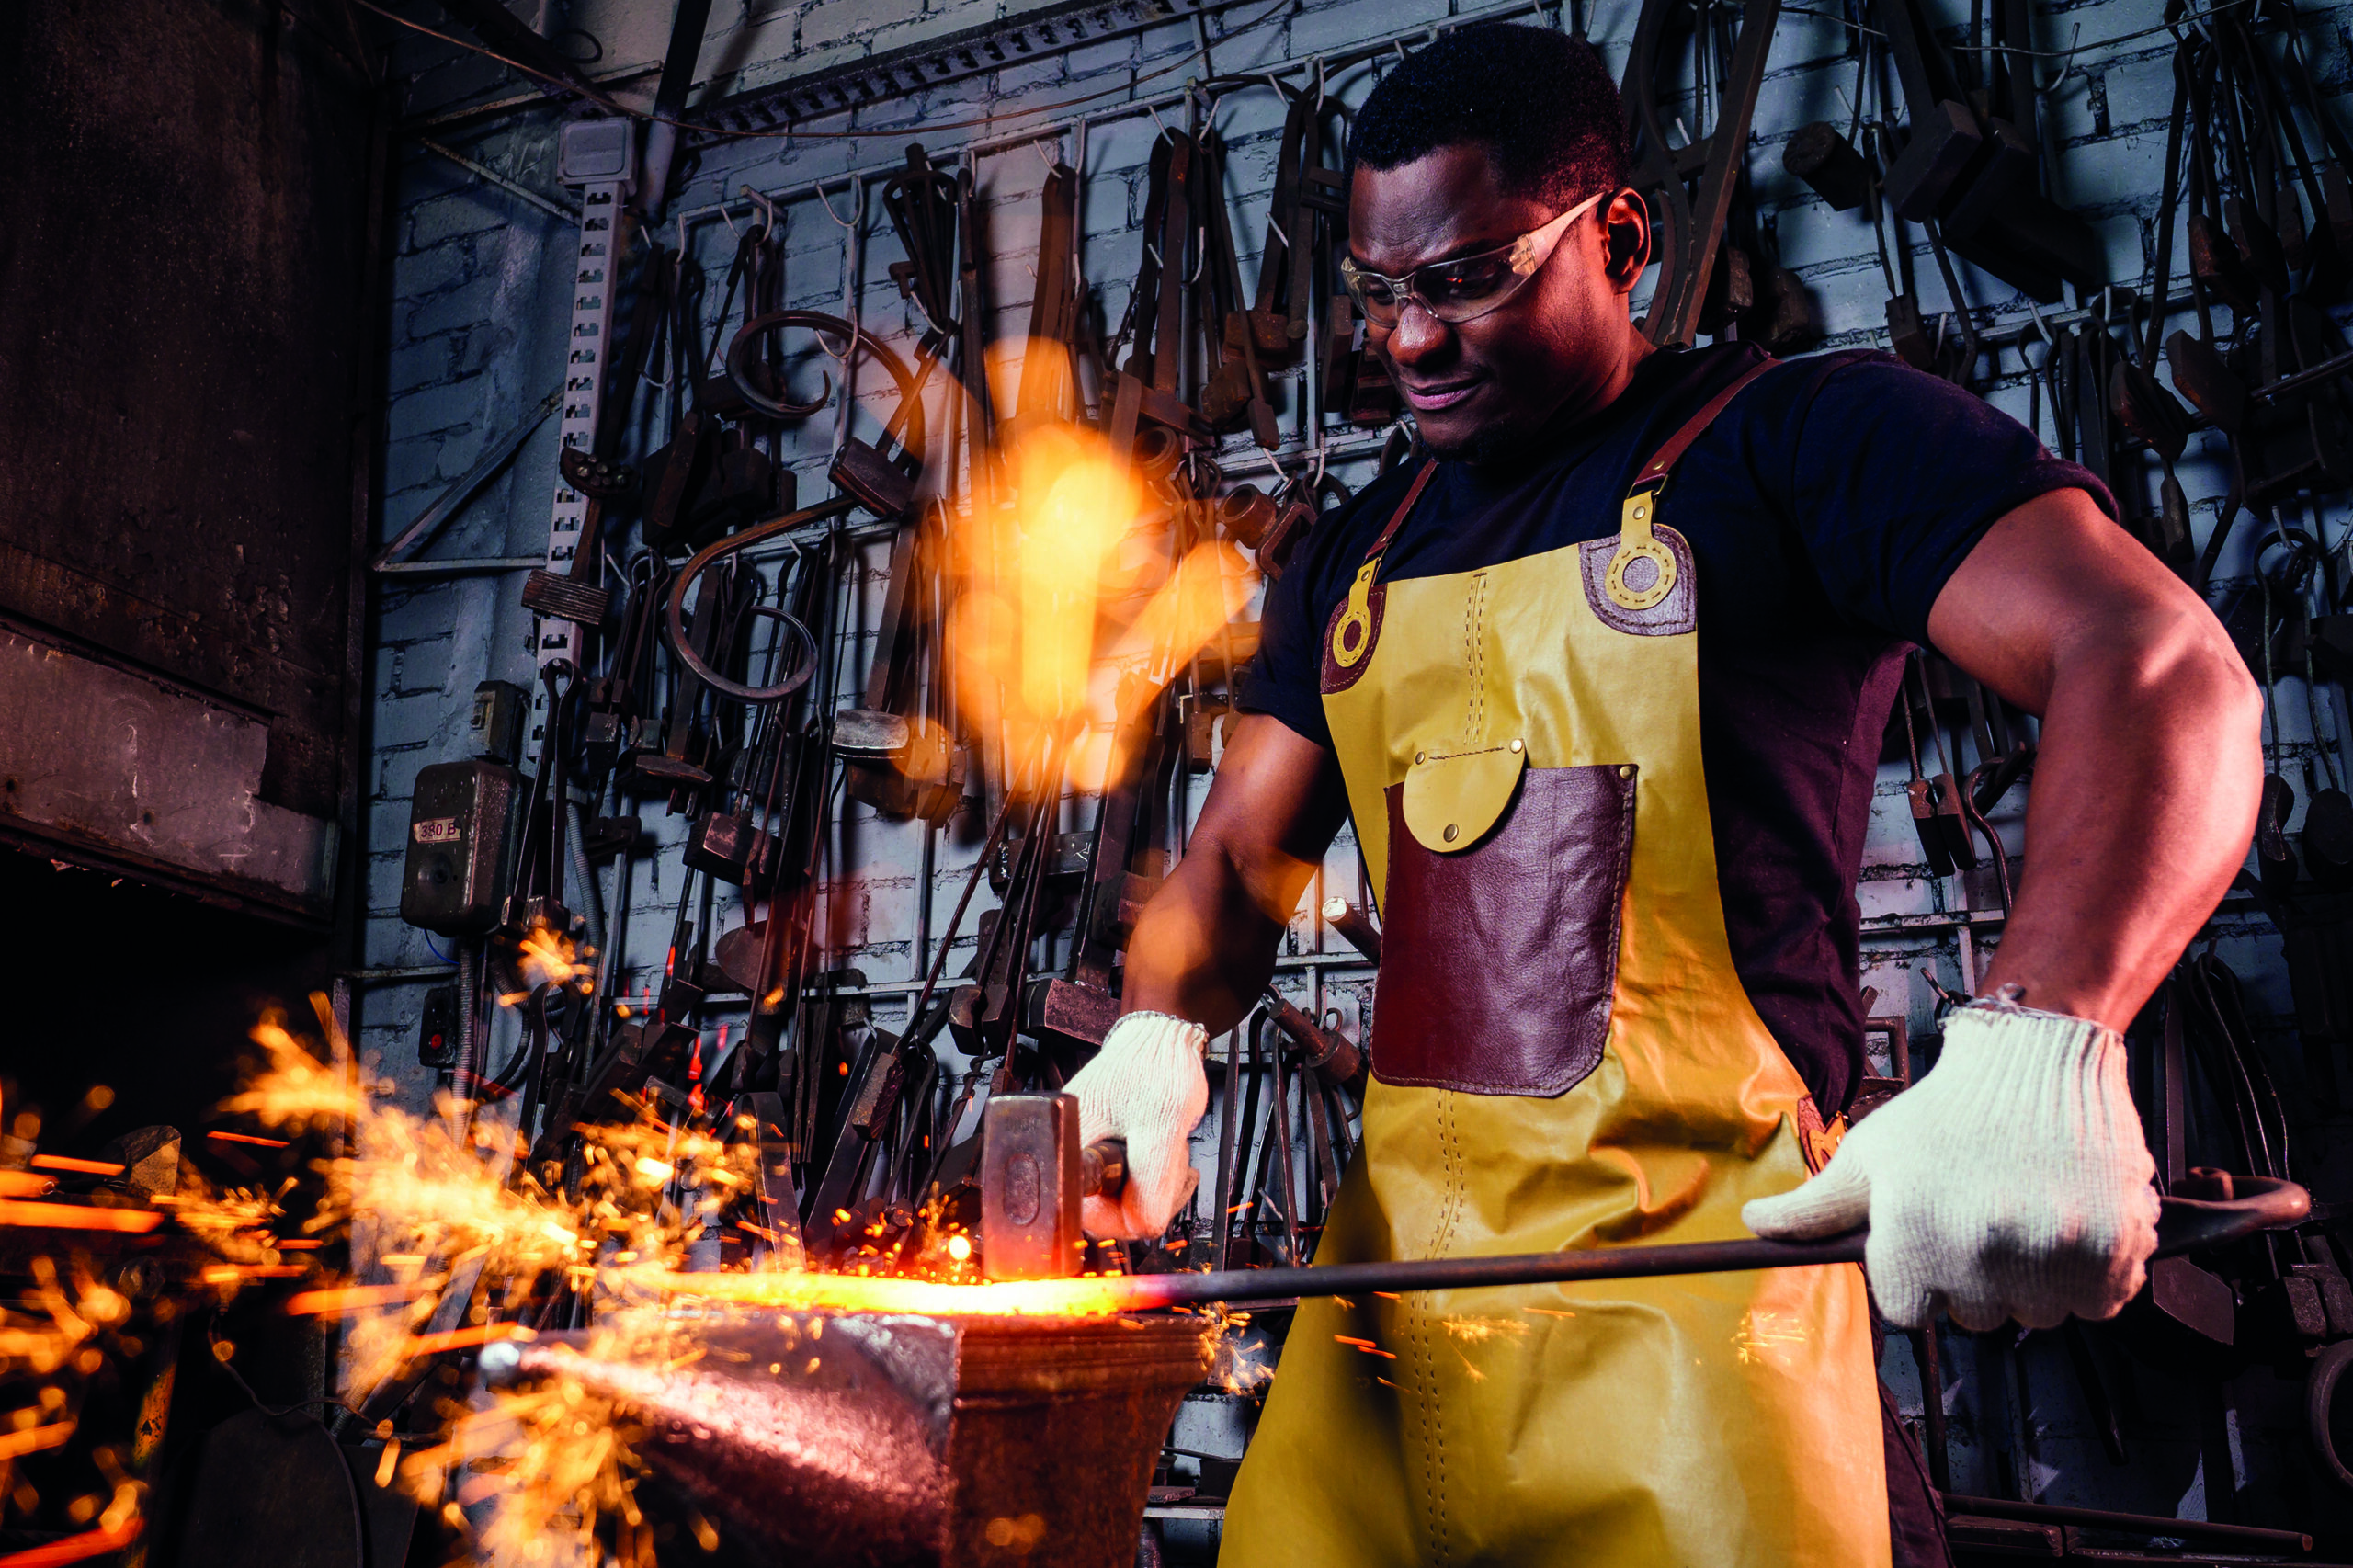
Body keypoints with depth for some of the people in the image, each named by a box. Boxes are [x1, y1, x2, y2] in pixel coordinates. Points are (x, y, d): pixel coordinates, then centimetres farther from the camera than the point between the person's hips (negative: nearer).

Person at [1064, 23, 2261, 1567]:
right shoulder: (1356, 561, 16)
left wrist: (2041, 1045, -33)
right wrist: (1157, 1038, -7)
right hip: (1393, 1260, 6)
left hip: (1695, 1266, -5)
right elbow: (1241, 856, 17)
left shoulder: (1805, 439, -3)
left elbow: (2163, 669, -16)